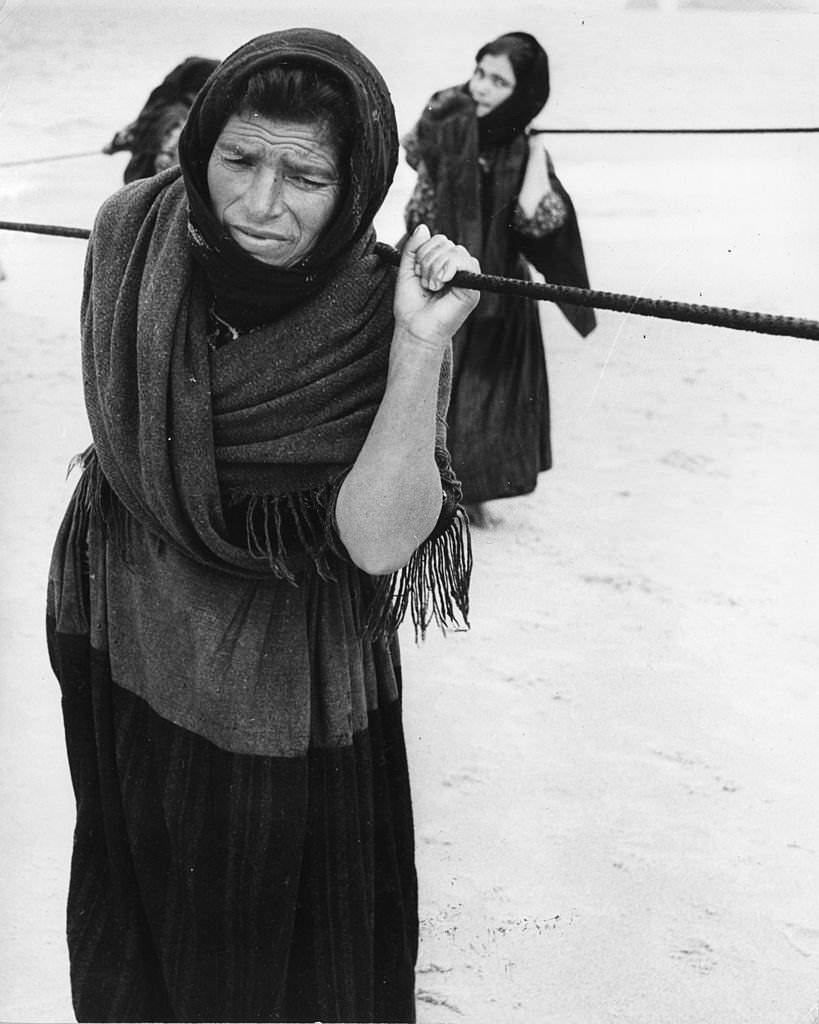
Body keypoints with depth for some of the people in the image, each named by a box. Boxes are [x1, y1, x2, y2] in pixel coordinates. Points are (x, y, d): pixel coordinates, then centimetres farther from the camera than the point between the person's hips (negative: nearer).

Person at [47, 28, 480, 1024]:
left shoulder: (374, 316, -23)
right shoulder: (130, 231, -13)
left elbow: (381, 540, -33)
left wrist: (420, 348, -42)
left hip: (285, 675, -4)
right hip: (126, 647, 4)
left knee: (275, 930, 17)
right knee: (131, 906, 26)